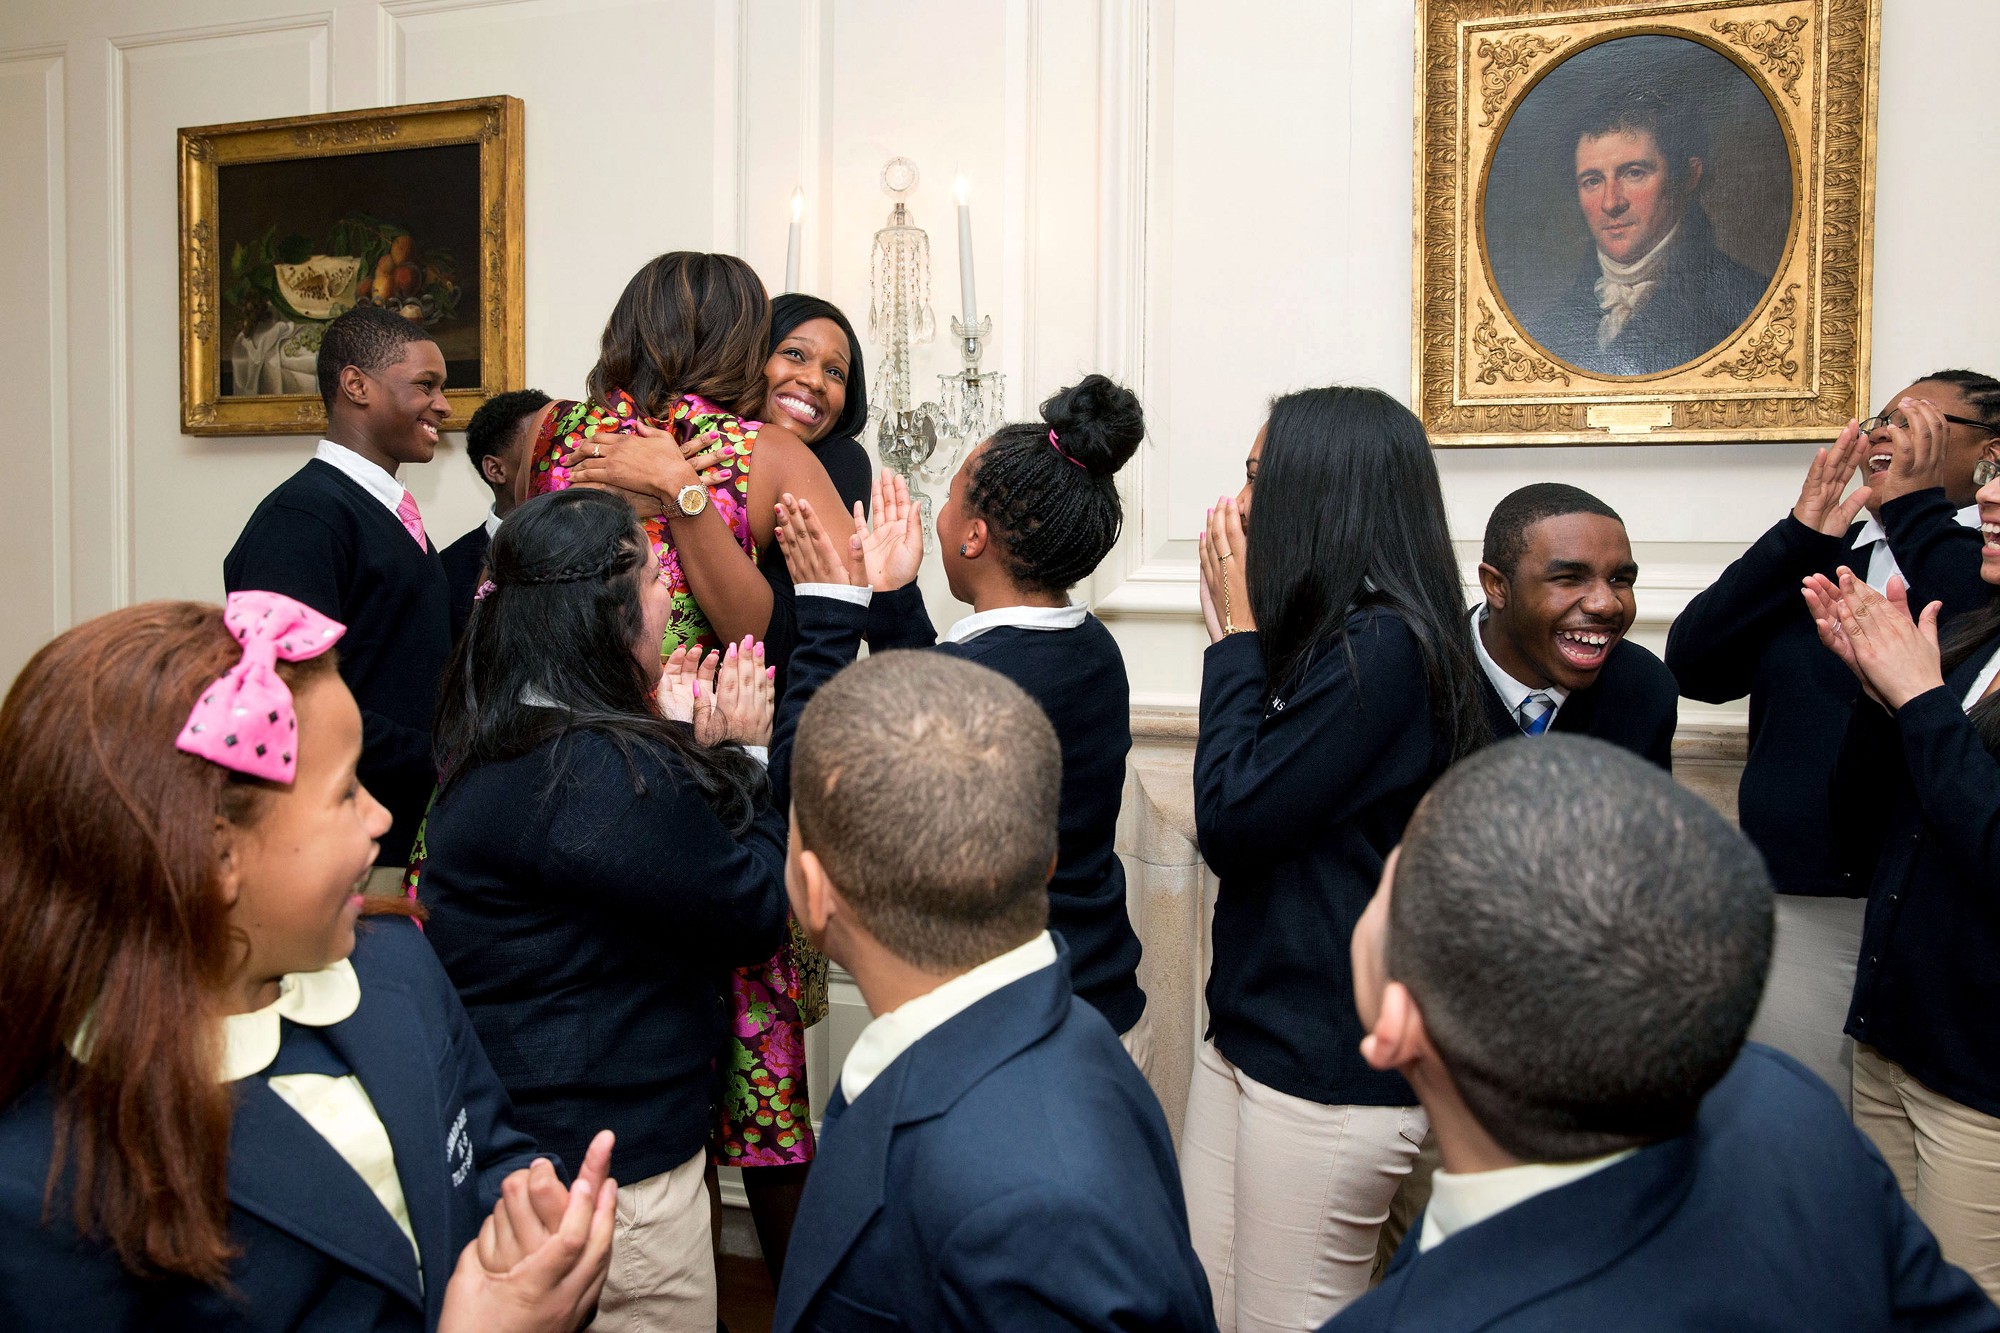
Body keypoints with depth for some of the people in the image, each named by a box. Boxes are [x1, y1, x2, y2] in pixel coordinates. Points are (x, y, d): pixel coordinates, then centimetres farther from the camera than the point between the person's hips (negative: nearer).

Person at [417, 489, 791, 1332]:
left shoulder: (501, 740, 3)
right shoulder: (608, 771, -28)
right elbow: (756, 915, -18)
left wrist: (684, 746, 1)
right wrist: (738, 753, -8)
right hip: (608, 1149, -10)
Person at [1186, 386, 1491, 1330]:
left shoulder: (1382, 646, -18)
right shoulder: (1335, 638, 10)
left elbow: (1232, 820, -20)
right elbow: (1239, 816, 11)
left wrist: (1239, 634, -11)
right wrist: (1240, 638, 4)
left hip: (1329, 1073, -9)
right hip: (1248, 1035, 9)